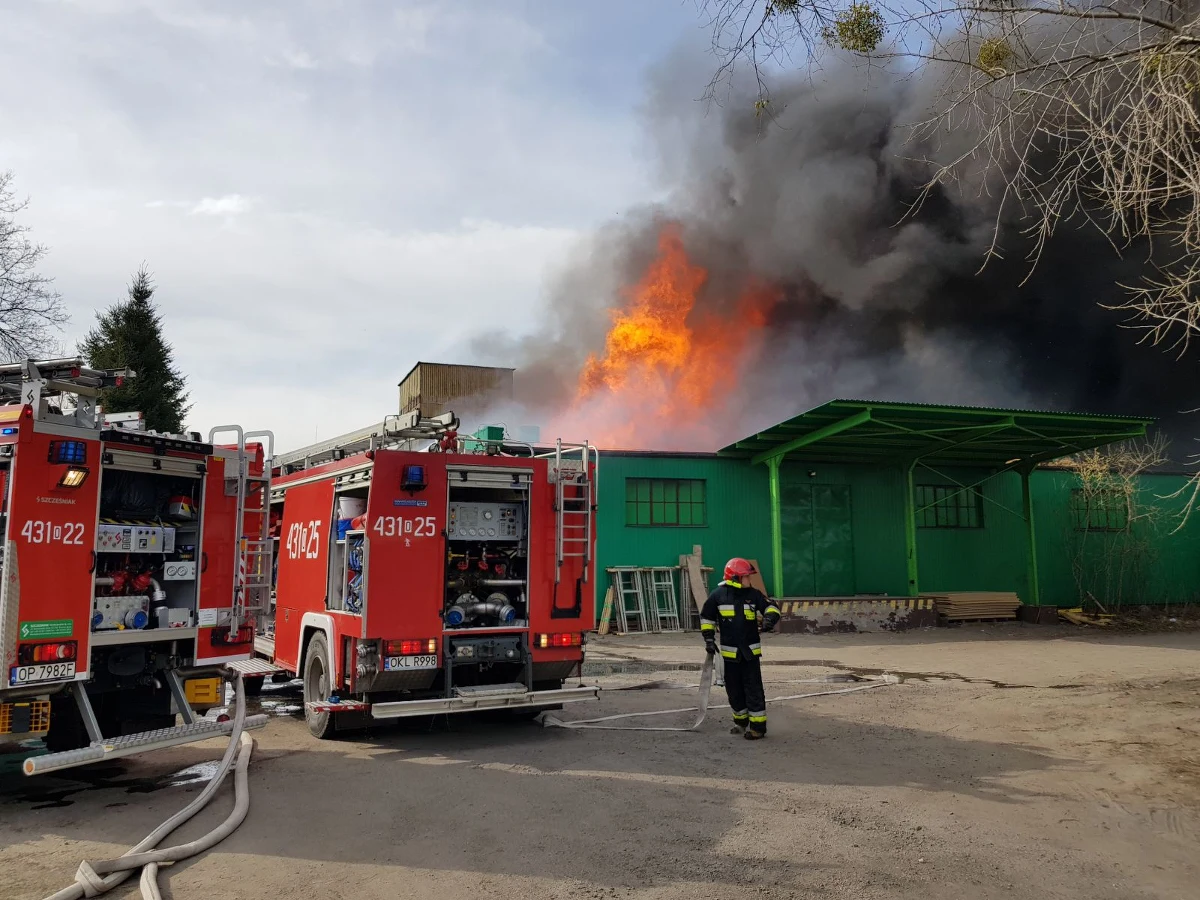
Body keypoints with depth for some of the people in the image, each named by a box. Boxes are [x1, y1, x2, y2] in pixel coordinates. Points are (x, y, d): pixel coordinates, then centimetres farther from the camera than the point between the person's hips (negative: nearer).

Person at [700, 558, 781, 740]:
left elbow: (770, 607, 4)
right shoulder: (718, 595, -4)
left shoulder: (753, 594, -1)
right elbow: (706, 617, 5)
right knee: (734, 690, 12)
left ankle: (758, 726, 5)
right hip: (730, 652, 0)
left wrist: (770, 617, -18)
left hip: (750, 651, 0)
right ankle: (741, 721, 30)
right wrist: (709, 638, 1)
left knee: (754, 690, -3)